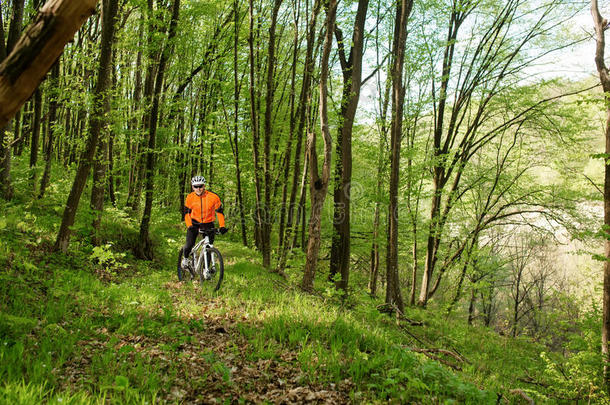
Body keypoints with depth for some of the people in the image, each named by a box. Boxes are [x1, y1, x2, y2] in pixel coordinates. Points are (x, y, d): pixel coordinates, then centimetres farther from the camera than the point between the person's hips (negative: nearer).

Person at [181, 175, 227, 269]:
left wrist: (222, 226, -19)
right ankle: (185, 258, 19)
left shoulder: (213, 197, -17)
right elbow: (186, 213, -5)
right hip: (194, 223, 0)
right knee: (189, 245, -14)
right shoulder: (190, 198, -12)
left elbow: (219, 212, -10)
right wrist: (189, 226, -20)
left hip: (208, 224, 0)